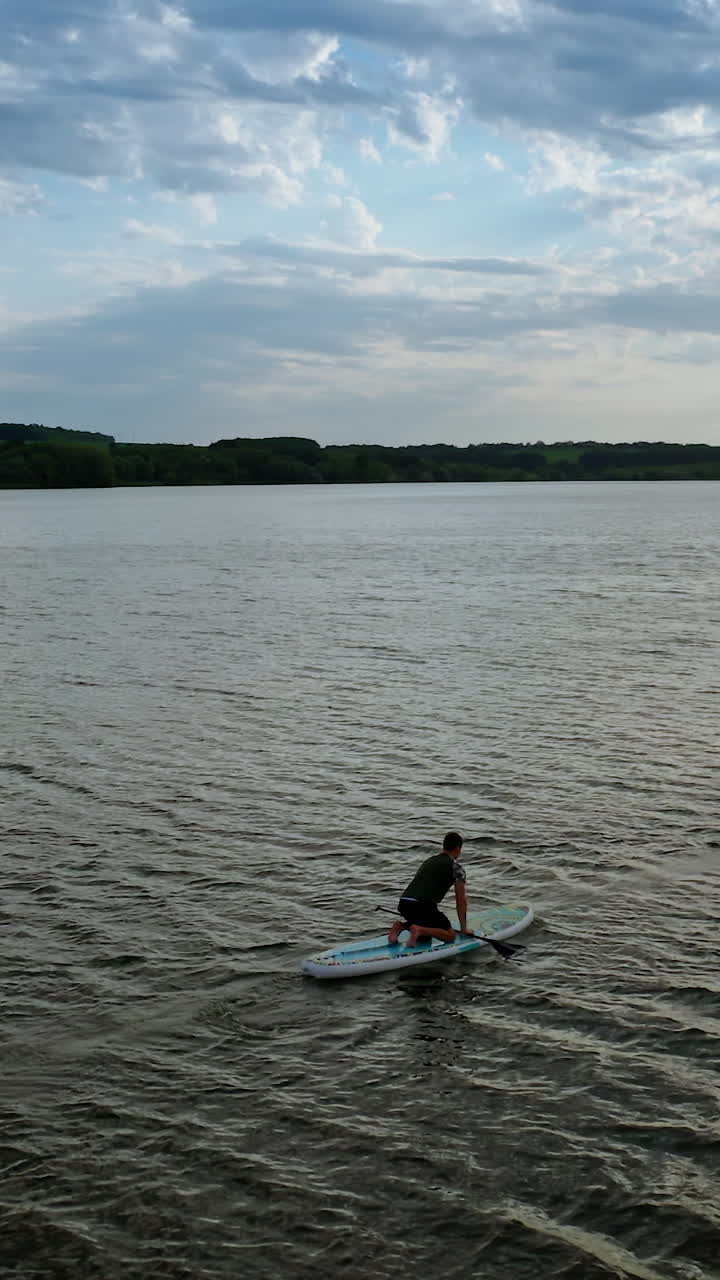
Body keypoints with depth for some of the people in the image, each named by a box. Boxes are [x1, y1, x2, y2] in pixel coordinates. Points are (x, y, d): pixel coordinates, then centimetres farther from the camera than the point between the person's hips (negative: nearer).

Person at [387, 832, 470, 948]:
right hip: (424, 906, -7)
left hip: (403, 904, 7)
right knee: (450, 935, 9)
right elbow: (461, 901, 7)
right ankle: (419, 930, -14)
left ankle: (401, 925, 3)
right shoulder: (456, 868, 5)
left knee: (426, 935, 28)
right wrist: (464, 928, 16)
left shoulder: (428, 861, 26)